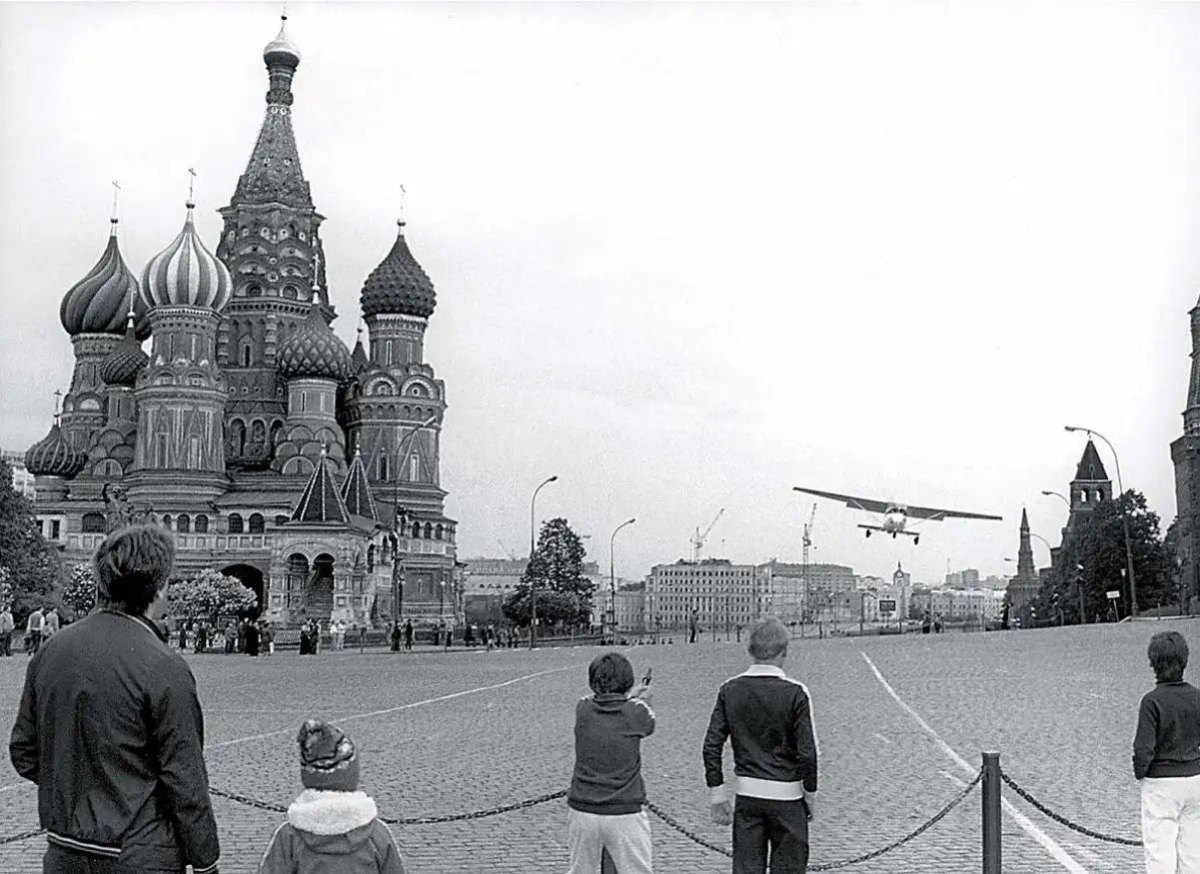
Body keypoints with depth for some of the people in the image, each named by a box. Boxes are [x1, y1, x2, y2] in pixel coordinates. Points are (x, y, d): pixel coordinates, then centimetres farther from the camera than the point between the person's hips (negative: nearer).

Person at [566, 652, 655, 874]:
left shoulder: (583, 709, -3)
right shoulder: (636, 711, -8)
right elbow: (649, 725, 14)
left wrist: (628, 697, 32)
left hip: (582, 811, 3)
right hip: (625, 814, -3)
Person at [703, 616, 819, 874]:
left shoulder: (730, 690, -1)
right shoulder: (795, 693, -11)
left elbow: (711, 746, -1)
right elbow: (807, 752, -11)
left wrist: (717, 794, 6)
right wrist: (811, 794, 2)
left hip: (747, 795, 3)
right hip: (787, 795, -3)